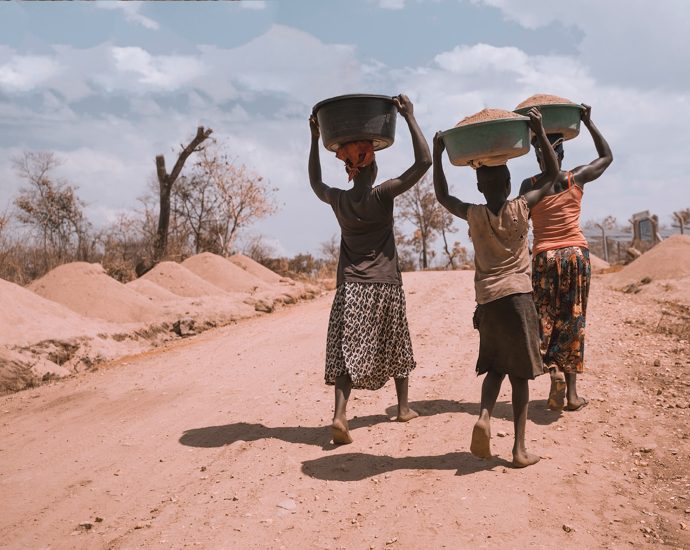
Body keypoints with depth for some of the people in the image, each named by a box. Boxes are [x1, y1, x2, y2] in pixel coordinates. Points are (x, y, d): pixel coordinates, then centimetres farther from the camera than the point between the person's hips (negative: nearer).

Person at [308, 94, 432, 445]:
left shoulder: (338, 200, 2)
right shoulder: (382, 195, -9)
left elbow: (315, 182, 25)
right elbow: (423, 162, -11)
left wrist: (314, 140, 24)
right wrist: (409, 116, -7)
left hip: (350, 286, 2)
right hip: (385, 285, -1)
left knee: (347, 351, -3)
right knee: (396, 346, 17)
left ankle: (340, 414, -21)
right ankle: (403, 407, 30)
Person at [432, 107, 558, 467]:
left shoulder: (474, 215, 0)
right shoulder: (521, 208, -3)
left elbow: (442, 196, 19)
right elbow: (552, 175, 10)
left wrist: (437, 154, 19)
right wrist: (540, 133, 8)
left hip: (487, 300, 2)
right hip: (518, 297, -2)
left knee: (495, 367, 17)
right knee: (520, 373, 4)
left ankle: (484, 416, -10)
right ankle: (520, 448, 4)